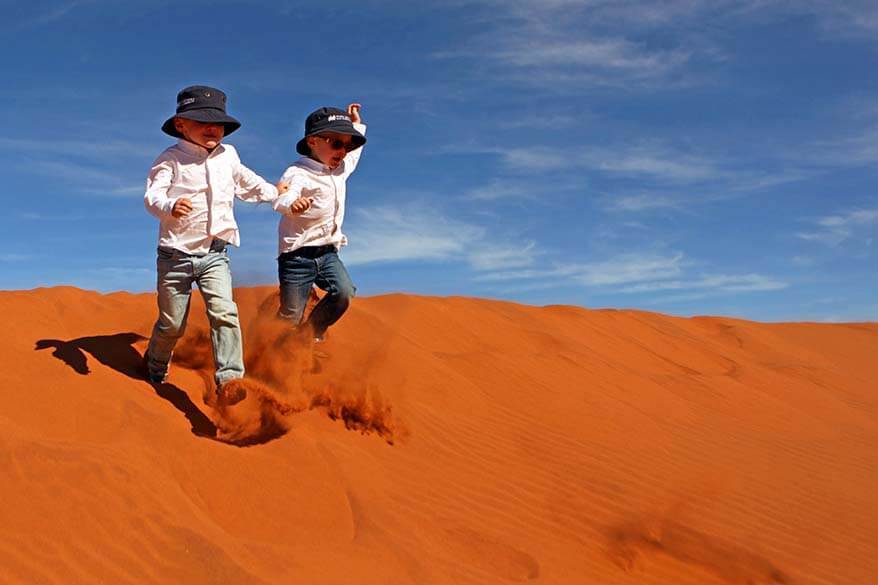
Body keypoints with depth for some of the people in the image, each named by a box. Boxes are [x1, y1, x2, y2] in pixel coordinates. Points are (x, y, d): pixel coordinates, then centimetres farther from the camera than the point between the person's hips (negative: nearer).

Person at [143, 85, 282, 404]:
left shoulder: (228, 155, 9)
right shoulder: (171, 158, -6)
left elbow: (247, 182, 28)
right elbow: (152, 194, -18)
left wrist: (277, 194, 22)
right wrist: (170, 206, -39)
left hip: (214, 254, 3)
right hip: (175, 254, -3)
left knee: (224, 312, -18)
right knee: (171, 324, 9)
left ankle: (228, 379, -20)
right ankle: (155, 371, 38)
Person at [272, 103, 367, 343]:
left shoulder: (340, 170, 11)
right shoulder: (299, 172, -15)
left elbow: (352, 157, 36)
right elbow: (280, 199, -35)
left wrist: (357, 125, 34)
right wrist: (291, 203, -58)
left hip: (328, 252, 6)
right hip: (297, 254, -6)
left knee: (344, 293, -17)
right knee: (291, 316, -2)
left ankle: (312, 333, 9)